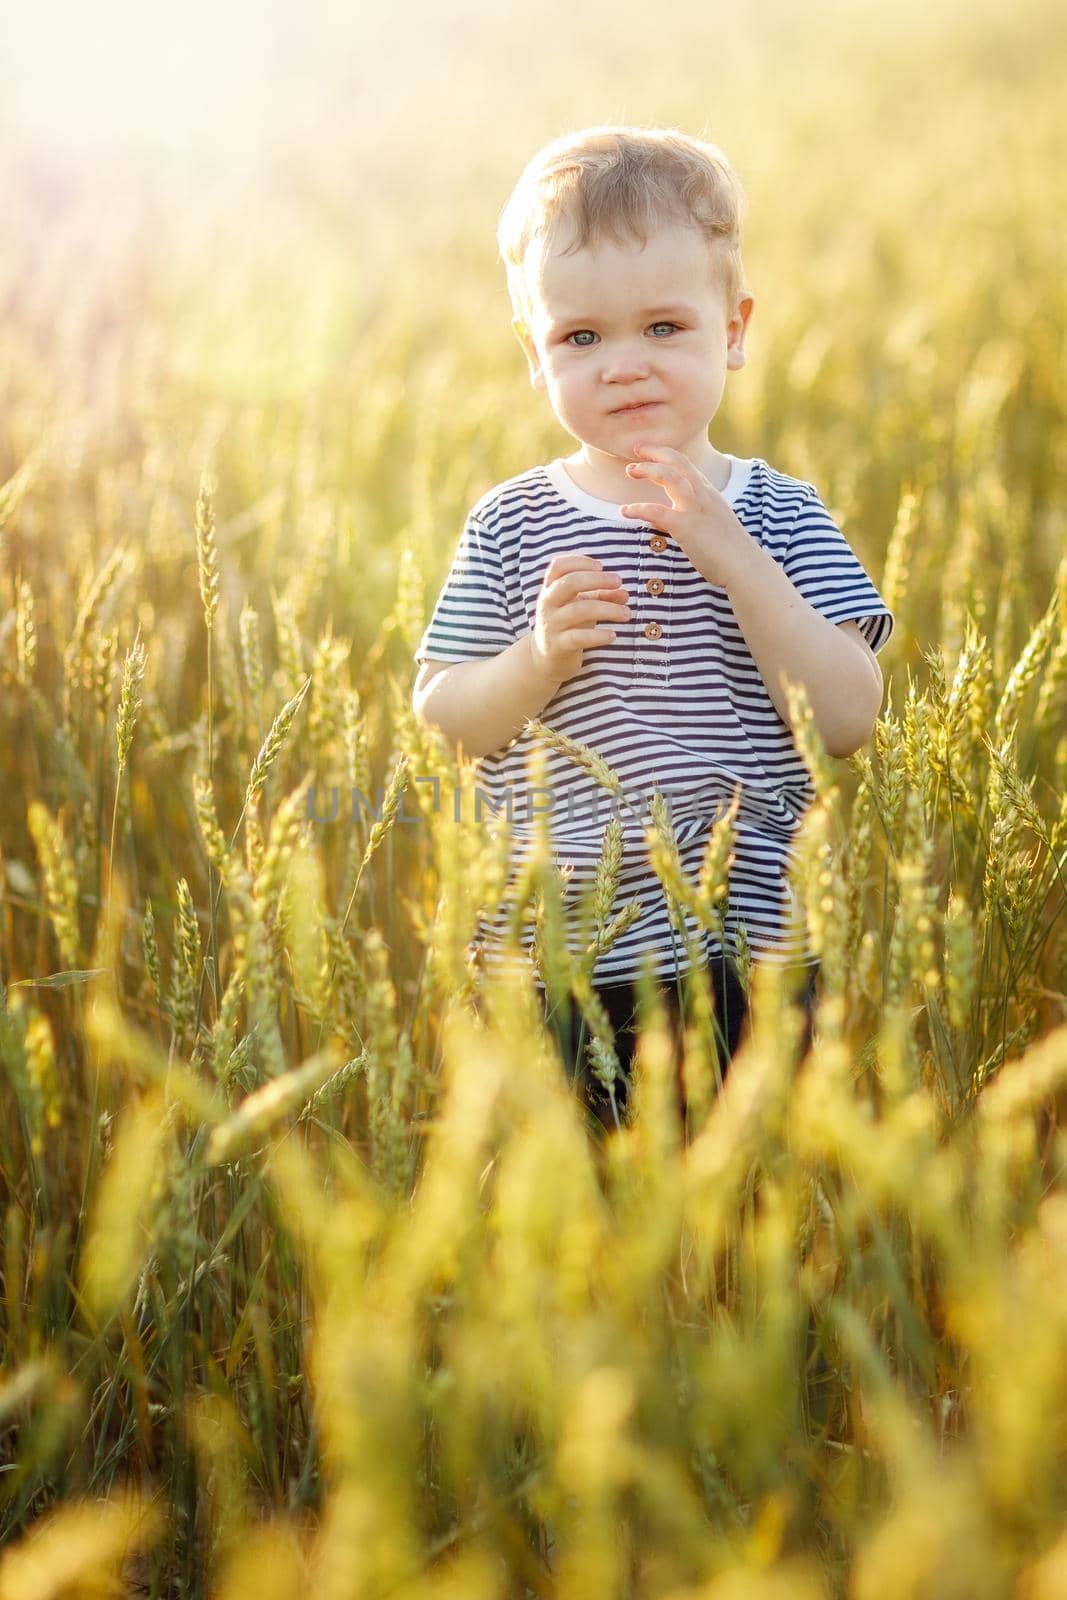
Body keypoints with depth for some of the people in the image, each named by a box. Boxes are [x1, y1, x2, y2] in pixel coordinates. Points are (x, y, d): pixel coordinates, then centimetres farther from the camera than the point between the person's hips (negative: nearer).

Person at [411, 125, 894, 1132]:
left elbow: (848, 720, -9)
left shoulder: (777, 518, 1)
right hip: (544, 965, 1)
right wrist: (538, 659, -18)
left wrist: (736, 563, -18)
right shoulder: (510, 529, 3)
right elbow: (440, 723, 0)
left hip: (745, 964, 0)